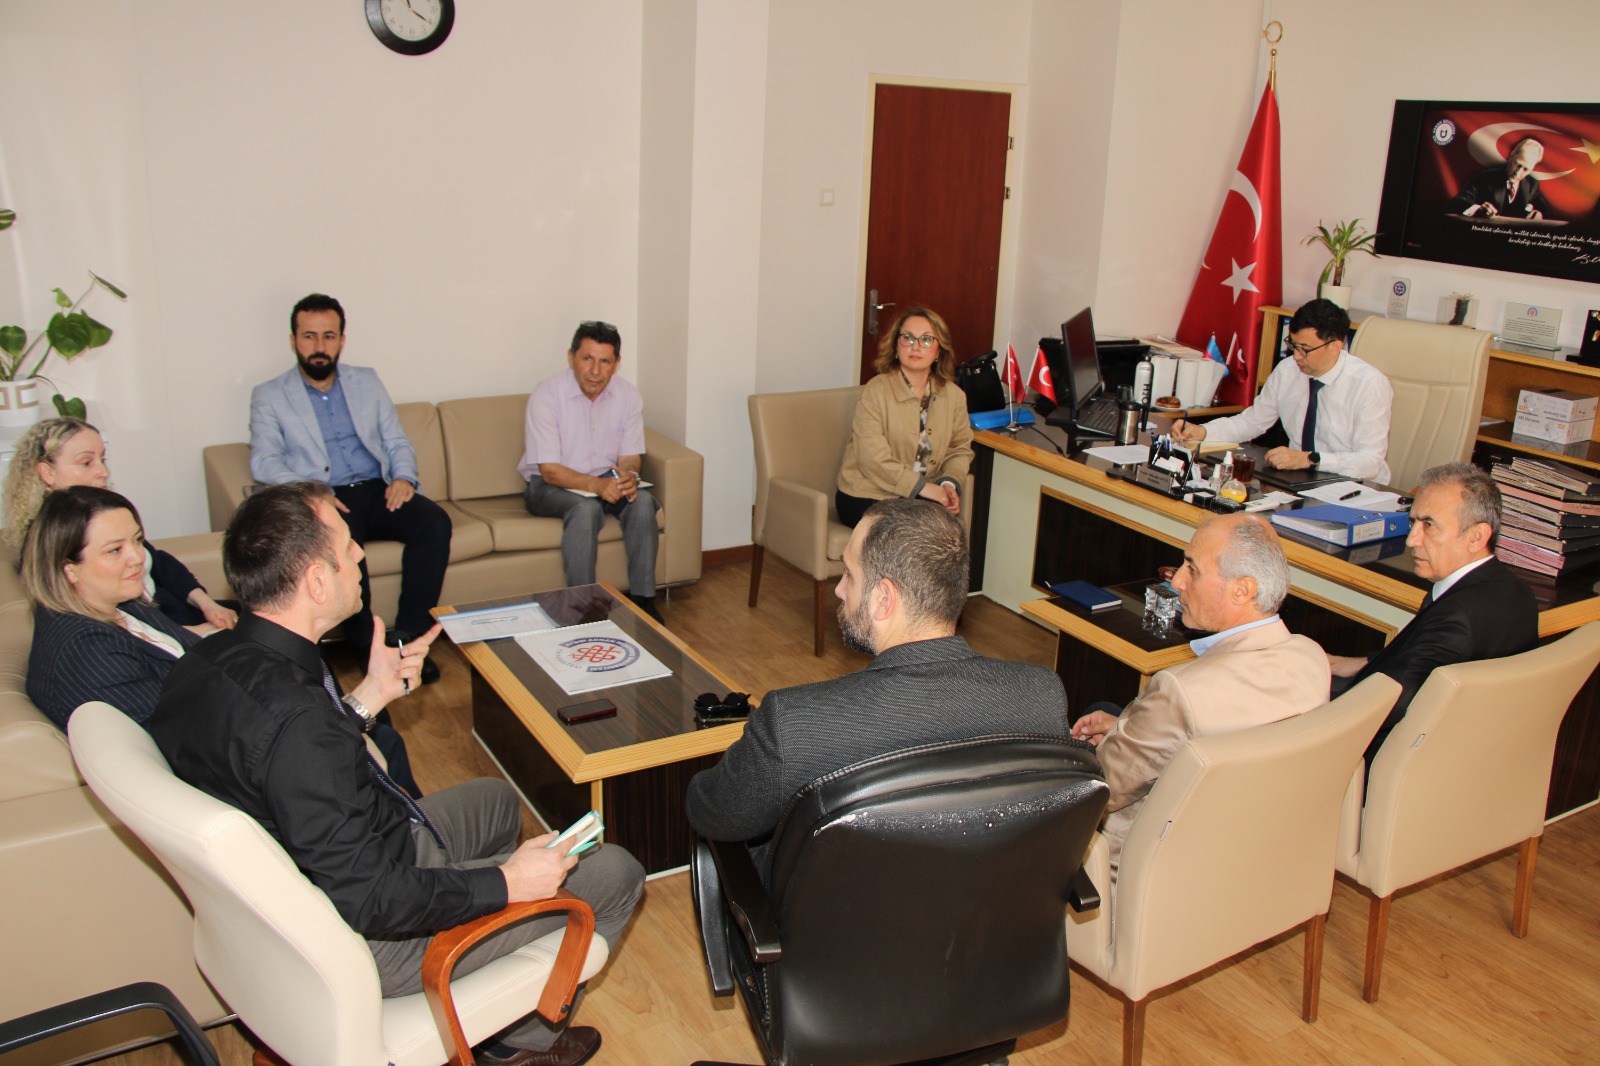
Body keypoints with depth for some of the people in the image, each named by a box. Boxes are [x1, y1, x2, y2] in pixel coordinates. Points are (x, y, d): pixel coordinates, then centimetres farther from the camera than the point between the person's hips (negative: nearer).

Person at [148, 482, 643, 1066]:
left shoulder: (204, 662, -7)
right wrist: (507, 882, -20)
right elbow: (368, 902, -32)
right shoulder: (295, 720, -36)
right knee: (614, 874, 2)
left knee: (497, 800, 31)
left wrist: (370, 694, 8)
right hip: (373, 944, -9)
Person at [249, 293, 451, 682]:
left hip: (378, 491, 3)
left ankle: (409, 635, -24)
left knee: (435, 521, -27)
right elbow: (263, 461, -1)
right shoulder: (268, 396, 10)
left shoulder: (367, 381, 20)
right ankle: (365, 643, -25)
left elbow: (397, 441, 18)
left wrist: (403, 477, -5)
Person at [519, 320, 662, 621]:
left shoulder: (628, 395, -5)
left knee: (642, 502, -25)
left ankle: (642, 598, -18)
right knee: (586, 508, -35)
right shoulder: (546, 395, -18)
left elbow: (630, 457, -1)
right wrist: (597, 485, -36)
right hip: (549, 485, -4)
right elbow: (550, 470, -19)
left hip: (605, 480, 4)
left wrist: (629, 476, -27)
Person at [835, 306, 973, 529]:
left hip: (920, 497, 4)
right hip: (866, 497, -4)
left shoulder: (953, 396, 8)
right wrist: (922, 487, -23)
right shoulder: (875, 391, -9)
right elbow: (873, 458, -18)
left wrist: (949, 482, -9)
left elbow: (960, 449, 13)